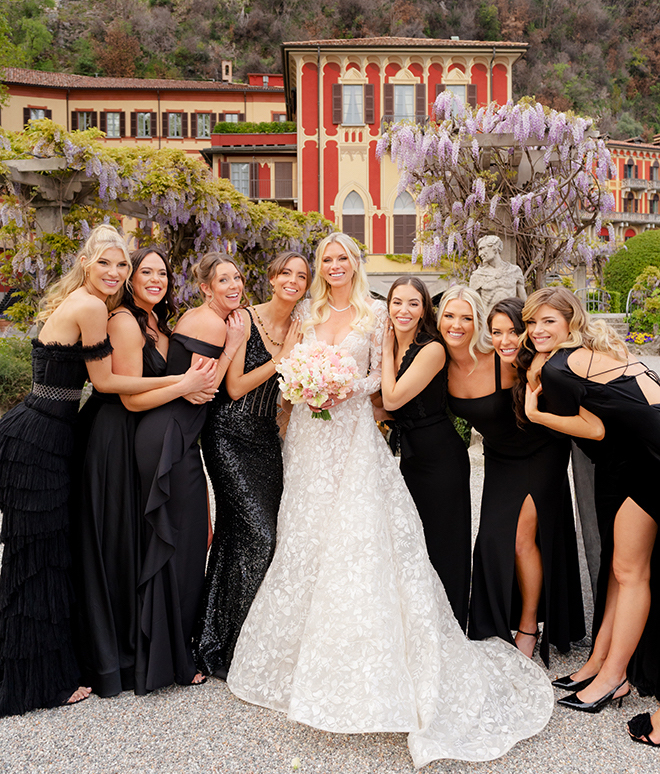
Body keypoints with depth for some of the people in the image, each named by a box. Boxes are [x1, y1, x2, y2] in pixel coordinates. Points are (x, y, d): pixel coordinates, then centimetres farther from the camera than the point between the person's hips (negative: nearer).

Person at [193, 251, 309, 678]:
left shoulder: (299, 329, 8)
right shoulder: (245, 319, -8)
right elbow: (235, 388, -12)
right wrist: (282, 358, -13)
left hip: (267, 438, 6)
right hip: (230, 435, -5)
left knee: (252, 533, 6)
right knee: (257, 534, -11)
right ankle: (220, 644, 5)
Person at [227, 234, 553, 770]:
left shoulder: (374, 313, 3)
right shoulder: (308, 312, 12)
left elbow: (378, 374, 2)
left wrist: (349, 389, -16)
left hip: (354, 430, -3)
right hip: (310, 433, 4)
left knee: (357, 535, -9)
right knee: (307, 535, 5)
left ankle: (359, 661, 4)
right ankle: (308, 652, 20)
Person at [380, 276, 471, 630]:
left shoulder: (431, 350, -17)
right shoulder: (394, 347, 6)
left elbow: (393, 399, -20)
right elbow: (385, 405, 8)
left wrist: (387, 351, -11)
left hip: (440, 458, -8)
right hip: (411, 455, 8)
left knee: (442, 544, 3)